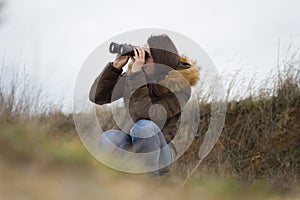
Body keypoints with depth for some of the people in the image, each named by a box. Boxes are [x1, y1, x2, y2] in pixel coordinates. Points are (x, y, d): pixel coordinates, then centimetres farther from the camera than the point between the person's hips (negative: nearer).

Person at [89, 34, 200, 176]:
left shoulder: (179, 86, -16)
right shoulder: (133, 75, -1)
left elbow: (142, 114, -30)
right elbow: (97, 97, -1)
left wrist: (137, 74, -31)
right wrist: (116, 66, -12)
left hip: (162, 151, -4)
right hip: (133, 143, 4)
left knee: (144, 126, -36)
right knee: (108, 139, -29)